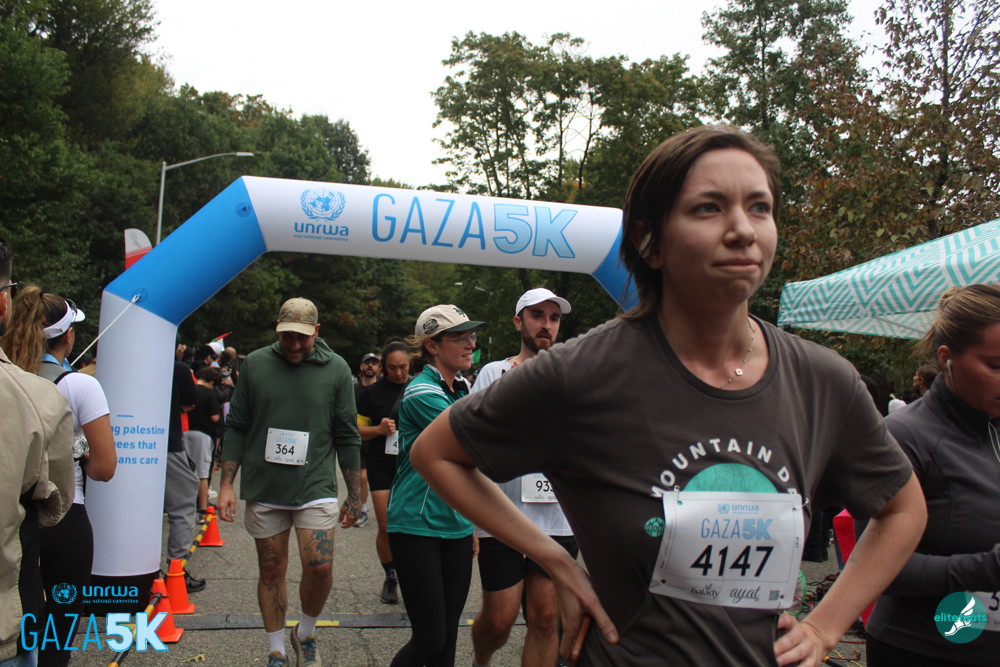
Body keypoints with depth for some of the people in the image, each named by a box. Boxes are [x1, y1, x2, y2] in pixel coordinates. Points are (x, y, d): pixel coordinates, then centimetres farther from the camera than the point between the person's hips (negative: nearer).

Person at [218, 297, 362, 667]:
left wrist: (354, 495, 5)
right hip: (263, 488, 1)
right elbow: (236, 427, 6)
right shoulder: (255, 364, 1)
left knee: (320, 568, -10)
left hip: (315, 488, -1)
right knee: (271, 572, 9)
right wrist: (226, 484, 2)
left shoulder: (336, 369, -1)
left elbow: (347, 437, 3)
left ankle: (305, 633, 19)